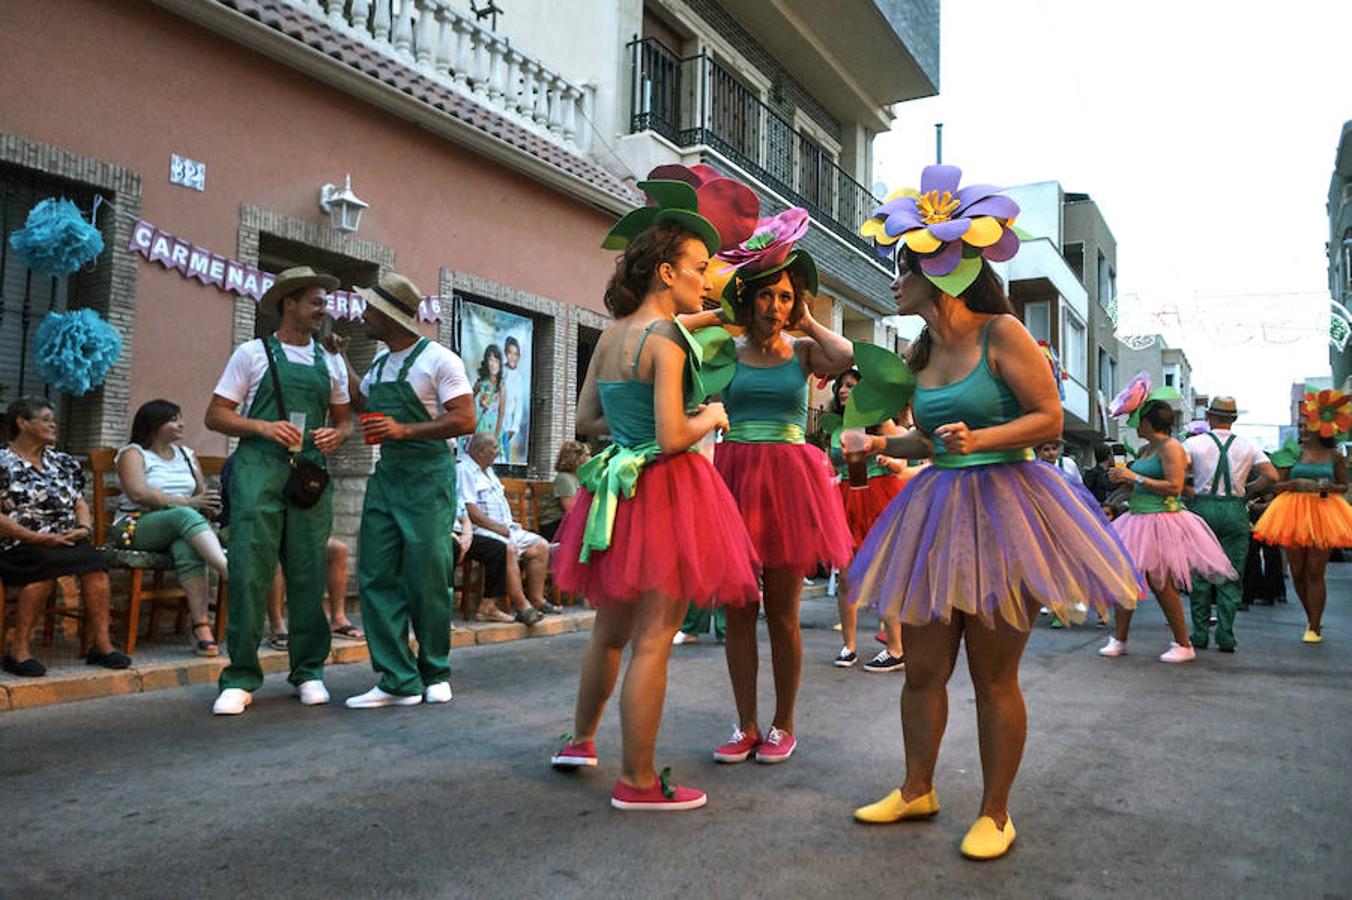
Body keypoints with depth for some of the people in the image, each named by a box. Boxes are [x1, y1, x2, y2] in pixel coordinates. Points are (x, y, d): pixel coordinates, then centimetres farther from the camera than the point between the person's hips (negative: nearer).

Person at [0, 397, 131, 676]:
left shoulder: (63, 462, 21)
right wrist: (39, 538, -15)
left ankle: (102, 644, -26)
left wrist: (84, 528, -3)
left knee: (95, 560, -26)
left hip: (67, 542, 5)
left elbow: (80, 504, 19)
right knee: (47, 564, -36)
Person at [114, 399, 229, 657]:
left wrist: (207, 503, -8)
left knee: (187, 548, -34)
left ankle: (201, 627, -46)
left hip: (179, 529, 4)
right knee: (184, 515, -36)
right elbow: (139, 494, -12)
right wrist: (189, 503, -18)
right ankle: (233, 575, -52)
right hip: (136, 526, -4)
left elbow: (203, 493, 18)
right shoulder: (133, 453, 6)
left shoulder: (187, 455, 23)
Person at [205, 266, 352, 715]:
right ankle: (241, 678, 3)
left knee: (309, 574, 4)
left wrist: (336, 434, -1)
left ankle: (308, 671, 15)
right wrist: (264, 427, -12)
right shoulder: (252, 353, 6)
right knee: (248, 571, -6)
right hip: (258, 469, -3)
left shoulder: (331, 361, 17)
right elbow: (216, 415, 3)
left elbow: (344, 418, 21)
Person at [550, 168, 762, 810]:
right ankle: (637, 781, 11)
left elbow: (586, 419, 15)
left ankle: (580, 740, 38)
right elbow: (672, 437, -22)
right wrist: (710, 417, -4)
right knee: (652, 640, 0)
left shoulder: (611, 334, 9)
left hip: (617, 487, 9)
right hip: (666, 489, -8)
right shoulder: (664, 337, -15)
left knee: (611, 629, 22)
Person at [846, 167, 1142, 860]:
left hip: (1001, 508, -6)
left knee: (993, 676, 3)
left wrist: (979, 439, -24)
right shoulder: (921, 354, 11)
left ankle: (995, 812, 21)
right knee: (922, 668, 10)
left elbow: (1049, 419, -10)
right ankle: (917, 791, 29)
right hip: (937, 510, 7)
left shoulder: (1002, 333, -9)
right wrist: (879, 444, 8)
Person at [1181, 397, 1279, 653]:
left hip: (1203, 508, -1)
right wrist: (1249, 488, 14)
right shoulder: (1247, 446, 6)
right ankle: (1225, 636, 4)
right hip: (1235, 511, 1)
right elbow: (1272, 476, -1)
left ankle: (1200, 634, 9)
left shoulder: (1194, 443, -1)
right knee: (1231, 576, 6)